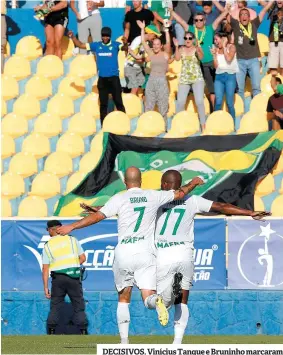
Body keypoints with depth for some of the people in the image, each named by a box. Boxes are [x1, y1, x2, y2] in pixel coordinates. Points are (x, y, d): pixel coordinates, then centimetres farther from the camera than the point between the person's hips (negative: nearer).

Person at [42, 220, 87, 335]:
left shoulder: (47, 246, 4)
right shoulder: (72, 240, 5)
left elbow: (45, 269, 0)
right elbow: (83, 258, 5)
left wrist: (45, 287, 2)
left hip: (58, 278, 0)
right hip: (74, 277, 0)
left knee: (55, 306, 8)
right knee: (78, 305, 6)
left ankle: (51, 332, 3)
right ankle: (83, 331, 0)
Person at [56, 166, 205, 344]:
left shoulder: (119, 199, -1)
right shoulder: (153, 196, 5)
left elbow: (98, 216, -8)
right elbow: (180, 193, 18)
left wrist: (71, 227, -4)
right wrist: (193, 183, 38)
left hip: (123, 253, 0)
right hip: (145, 253, 0)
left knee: (123, 298, 15)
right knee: (148, 297, -5)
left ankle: (124, 341, 9)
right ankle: (157, 301, -43)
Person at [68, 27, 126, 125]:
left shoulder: (115, 45, -2)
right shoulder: (97, 45, 6)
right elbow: (81, 45, 8)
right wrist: (72, 37, -5)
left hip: (114, 77, -3)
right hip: (102, 78, 3)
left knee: (118, 102, 1)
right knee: (103, 104, 9)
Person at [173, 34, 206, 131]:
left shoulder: (197, 48, -1)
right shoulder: (182, 49, 7)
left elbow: (201, 57, -21)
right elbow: (177, 58, -8)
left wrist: (197, 49, -40)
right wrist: (176, 47, -18)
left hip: (197, 78, -3)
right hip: (184, 79, 3)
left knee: (199, 101, -11)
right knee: (180, 102, -1)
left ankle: (203, 125, -7)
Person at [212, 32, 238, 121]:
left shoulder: (231, 47, 0)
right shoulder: (216, 49, 9)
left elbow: (229, 59, -16)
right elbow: (216, 66, 7)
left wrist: (224, 46, -7)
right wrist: (214, 55, -3)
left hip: (230, 76, -3)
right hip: (219, 76, 3)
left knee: (230, 102, -3)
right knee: (218, 102, -7)